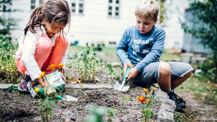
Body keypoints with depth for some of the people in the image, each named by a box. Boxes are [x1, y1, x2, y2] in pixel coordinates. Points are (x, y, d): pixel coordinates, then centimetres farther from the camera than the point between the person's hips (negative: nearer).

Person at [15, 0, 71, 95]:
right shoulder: (34, 31, -32)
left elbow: (62, 52, 0)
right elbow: (27, 58, -43)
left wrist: (60, 69, -17)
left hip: (43, 63, 6)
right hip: (25, 63, -5)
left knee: (63, 39, -17)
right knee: (45, 43, -35)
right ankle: (28, 78, -18)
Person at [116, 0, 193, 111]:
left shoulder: (159, 32, -4)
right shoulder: (129, 31, -1)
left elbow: (154, 54, -14)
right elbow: (120, 48, 10)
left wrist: (137, 68, -25)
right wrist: (125, 61, -12)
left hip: (153, 66, 4)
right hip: (136, 70, -3)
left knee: (187, 69, -4)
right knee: (164, 67, -33)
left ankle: (166, 90, 9)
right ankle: (170, 96, -5)